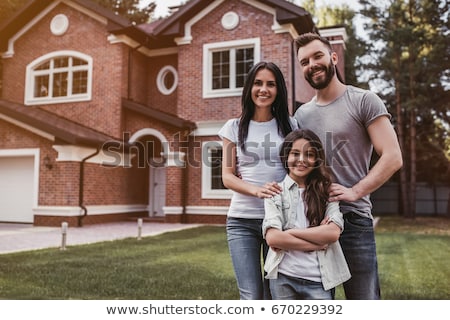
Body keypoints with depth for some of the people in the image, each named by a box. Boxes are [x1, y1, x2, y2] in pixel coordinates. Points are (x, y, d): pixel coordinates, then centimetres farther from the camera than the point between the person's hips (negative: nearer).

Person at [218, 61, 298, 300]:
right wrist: (257, 190, -17)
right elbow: (227, 177, 2)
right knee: (251, 296, -5)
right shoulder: (234, 127, 7)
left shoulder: (290, 125, 8)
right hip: (242, 220, -1)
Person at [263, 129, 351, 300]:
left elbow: (333, 233, -9)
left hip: (319, 280, 1)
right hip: (282, 278, 0)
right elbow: (272, 237, -11)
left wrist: (289, 233, -11)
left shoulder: (326, 191, 5)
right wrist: (317, 243, -12)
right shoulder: (275, 192, 2)